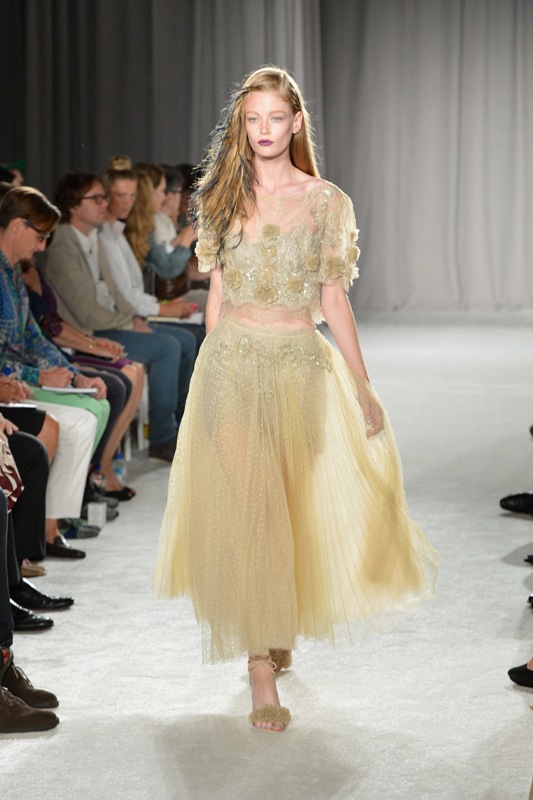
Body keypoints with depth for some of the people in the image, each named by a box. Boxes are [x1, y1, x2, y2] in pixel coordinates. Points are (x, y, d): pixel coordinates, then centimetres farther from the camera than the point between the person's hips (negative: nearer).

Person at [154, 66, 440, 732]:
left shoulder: (325, 201, 3)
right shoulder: (224, 197, 6)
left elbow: (333, 296, 5)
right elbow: (216, 291, 11)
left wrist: (362, 385, 3)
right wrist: (211, 369, 11)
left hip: (301, 363, 0)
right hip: (233, 362, 0)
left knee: (292, 503, 7)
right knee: (249, 507, -9)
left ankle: (278, 627, 33)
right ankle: (261, 666, -9)